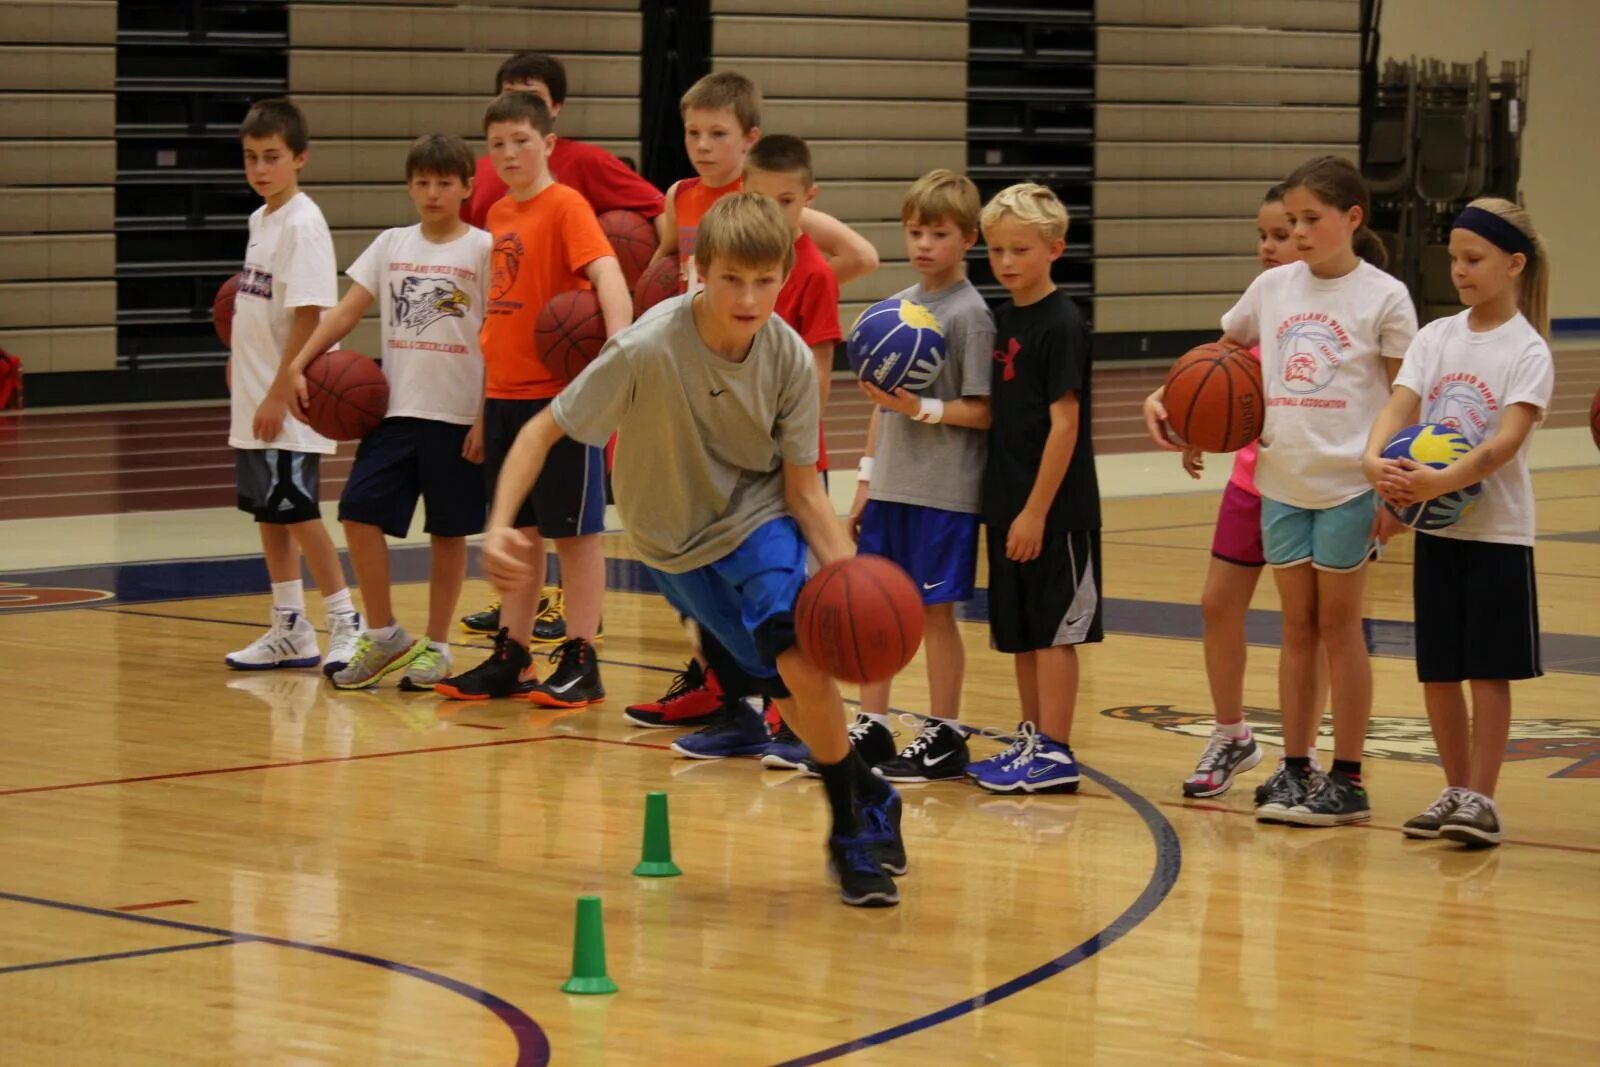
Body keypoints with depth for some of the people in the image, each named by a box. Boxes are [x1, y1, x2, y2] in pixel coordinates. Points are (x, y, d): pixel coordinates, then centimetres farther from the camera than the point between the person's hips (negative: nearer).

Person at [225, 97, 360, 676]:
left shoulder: (302, 223, -14)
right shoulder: (260, 220, 11)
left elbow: (307, 317, -19)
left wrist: (279, 395, -20)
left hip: (288, 404, -9)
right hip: (254, 400, 9)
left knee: (296, 511, -7)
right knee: (266, 511, 11)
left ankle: (346, 622, 1)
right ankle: (289, 630, 19)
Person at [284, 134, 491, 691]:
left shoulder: (483, 249, -3)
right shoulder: (391, 244, 9)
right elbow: (347, 311, 7)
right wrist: (300, 363, -6)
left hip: (458, 414, -4)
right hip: (395, 409, 4)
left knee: (448, 530, 5)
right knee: (359, 512, -5)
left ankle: (435, 646, 17)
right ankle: (383, 635, 8)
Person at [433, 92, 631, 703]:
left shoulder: (566, 206, -10)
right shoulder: (498, 215, 12)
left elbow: (605, 272, -23)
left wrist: (619, 344, -40)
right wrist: (483, 401, 16)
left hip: (559, 395, -7)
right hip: (503, 395, 7)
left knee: (573, 530, 0)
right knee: (520, 530, 13)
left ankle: (581, 662, 5)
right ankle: (510, 658, 19)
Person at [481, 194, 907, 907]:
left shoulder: (789, 358, -19)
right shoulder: (648, 350, -28)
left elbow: (802, 489, -11)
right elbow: (543, 432, -20)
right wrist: (499, 527, -33)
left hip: (759, 517, 1)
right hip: (675, 541, -1)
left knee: (798, 659, -23)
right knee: (783, 682, -10)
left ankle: (857, 820, -2)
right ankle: (864, 805, 15)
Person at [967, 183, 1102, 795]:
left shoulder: (1060, 325, -13)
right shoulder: (1003, 318, 10)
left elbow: (1064, 423, -16)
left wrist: (1036, 511, -17)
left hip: (1054, 508, -8)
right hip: (1007, 502, 8)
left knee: (1053, 629, -3)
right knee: (1020, 631, 13)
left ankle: (1055, 754, 1)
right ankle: (1032, 740, 22)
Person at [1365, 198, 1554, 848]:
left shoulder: (1528, 351, -9)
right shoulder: (1436, 338, 5)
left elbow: (1507, 439, -21)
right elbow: (1398, 407, -7)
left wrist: (1444, 481, -36)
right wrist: (1375, 460, -28)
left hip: (1496, 530, -5)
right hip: (1435, 527, 5)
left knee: (1488, 669, 0)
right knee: (1437, 670, 9)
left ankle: (1480, 798, 6)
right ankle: (1455, 789, 21)